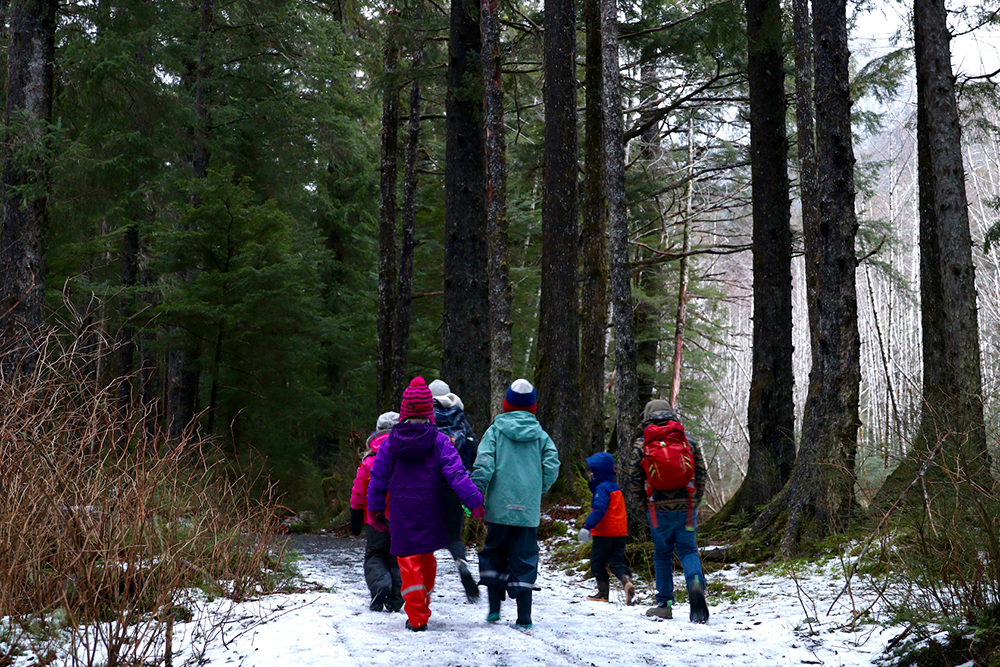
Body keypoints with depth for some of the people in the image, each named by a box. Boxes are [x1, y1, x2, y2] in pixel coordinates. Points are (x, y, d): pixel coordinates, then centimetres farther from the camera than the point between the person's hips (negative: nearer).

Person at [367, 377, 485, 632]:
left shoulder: (390, 442, 0)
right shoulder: (439, 441, -7)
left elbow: (378, 479, 5)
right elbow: (456, 474, -14)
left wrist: (375, 509, 15)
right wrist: (474, 500, -12)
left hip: (402, 511, 0)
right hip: (430, 511, 0)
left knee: (408, 560, 5)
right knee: (427, 558, 18)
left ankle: (416, 617, 0)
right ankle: (423, 609, 28)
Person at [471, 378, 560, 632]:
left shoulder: (495, 430, -1)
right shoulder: (541, 435, 5)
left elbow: (484, 466, -11)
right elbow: (552, 468, -2)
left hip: (499, 507, -1)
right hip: (529, 509, 1)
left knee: (494, 554, 17)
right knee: (524, 559, 6)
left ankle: (494, 609, 12)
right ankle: (524, 619, 2)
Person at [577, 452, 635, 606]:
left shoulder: (602, 488, -13)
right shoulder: (614, 487, 18)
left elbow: (599, 510, -26)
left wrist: (587, 526, -33)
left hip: (605, 533, -8)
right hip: (620, 533, 8)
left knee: (597, 563, 6)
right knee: (617, 561, 6)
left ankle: (603, 592, 8)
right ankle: (626, 581, -20)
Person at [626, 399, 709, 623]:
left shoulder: (641, 444, 1)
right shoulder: (688, 441, 7)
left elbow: (634, 478, 1)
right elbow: (702, 474, 8)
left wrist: (643, 498, 20)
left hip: (659, 508, -1)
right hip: (686, 507, 1)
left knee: (662, 554, 11)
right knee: (688, 550, 7)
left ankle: (665, 604, 15)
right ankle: (696, 584, -23)